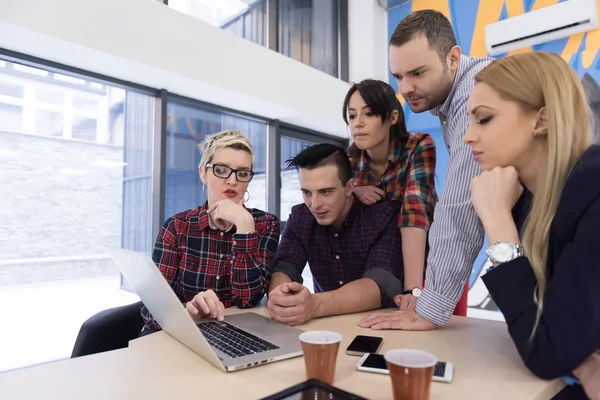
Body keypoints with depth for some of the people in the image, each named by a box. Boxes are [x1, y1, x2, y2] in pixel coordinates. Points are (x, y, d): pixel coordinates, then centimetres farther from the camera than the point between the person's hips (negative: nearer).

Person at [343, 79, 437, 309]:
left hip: (427, 261, -2)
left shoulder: (419, 147, -20)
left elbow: (415, 210, -32)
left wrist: (414, 289, -41)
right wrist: (354, 191, -23)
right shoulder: (350, 161, -10)